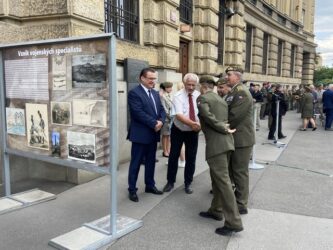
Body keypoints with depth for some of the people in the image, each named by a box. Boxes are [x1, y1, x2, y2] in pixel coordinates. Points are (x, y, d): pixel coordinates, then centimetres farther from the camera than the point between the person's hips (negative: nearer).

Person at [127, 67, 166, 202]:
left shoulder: (155, 93, 14)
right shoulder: (134, 93, -11)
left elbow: (162, 110, 10)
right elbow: (138, 113, -21)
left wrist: (161, 121, -10)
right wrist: (154, 123, -19)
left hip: (153, 134, 7)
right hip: (140, 134, -7)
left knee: (151, 162, 17)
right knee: (136, 163, 3)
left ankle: (150, 185, 31)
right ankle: (132, 189, 14)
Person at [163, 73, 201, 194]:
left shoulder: (199, 96, -5)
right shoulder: (178, 96, -16)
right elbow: (179, 115, -29)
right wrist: (192, 123, -43)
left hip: (193, 132, 2)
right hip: (178, 131, -2)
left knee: (191, 158, 9)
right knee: (173, 157, 8)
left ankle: (188, 183, 25)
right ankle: (170, 181, 25)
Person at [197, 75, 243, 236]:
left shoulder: (202, 98, -3)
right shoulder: (221, 100, 22)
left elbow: (208, 117, -17)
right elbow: (224, 120, 19)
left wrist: (223, 129, -11)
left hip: (216, 143, -9)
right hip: (226, 142, 9)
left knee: (223, 181, -8)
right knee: (217, 178, 18)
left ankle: (234, 222, -6)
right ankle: (216, 211, 28)